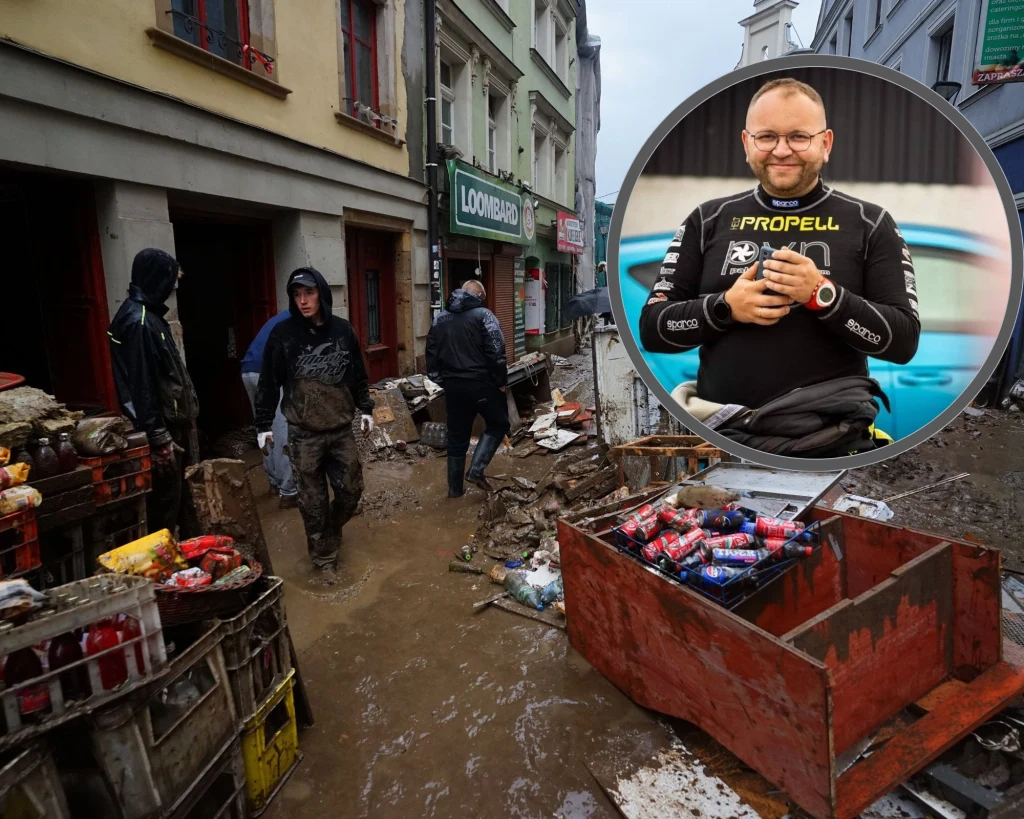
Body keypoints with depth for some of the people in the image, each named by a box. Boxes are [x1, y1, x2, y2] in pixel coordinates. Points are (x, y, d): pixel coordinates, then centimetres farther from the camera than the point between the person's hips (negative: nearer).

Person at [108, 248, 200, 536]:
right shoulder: (138, 321, -19)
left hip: (170, 422, 10)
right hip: (160, 427, -10)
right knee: (165, 502, 1)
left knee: (178, 495, 19)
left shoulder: (148, 314, 12)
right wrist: (159, 439, -21)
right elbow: (141, 385, -22)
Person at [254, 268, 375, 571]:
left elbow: (358, 374, 13)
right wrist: (264, 425, 0)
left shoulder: (342, 330, 2)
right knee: (313, 499, 5)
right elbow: (269, 382, -1)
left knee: (351, 489, 10)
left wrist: (365, 409, 12)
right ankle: (323, 554, 22)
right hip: (304, 433, -2)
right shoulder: (283, 333, -6)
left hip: (341, 428, 3)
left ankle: (331, 531, 39)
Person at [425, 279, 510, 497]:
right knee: (498, 424, 14)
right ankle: (476, 469, 0)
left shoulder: (440, 318, 12)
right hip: (481, 383, -5)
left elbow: (432, 355, 14)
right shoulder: (483, 315, -7)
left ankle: (455, 488, 19)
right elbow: (496, 352, -14)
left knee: (457, 437, 13)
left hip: (453, 385, 5)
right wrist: (501, 381, -4)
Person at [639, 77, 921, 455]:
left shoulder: (869, 223, 8)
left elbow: (904, 340, 2)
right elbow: (651, 328, 6)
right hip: (721, 425, 1)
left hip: (831, 426, -1)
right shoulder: (708, 220, 10)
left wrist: (823, 295, -13)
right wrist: (724, 307, -10)